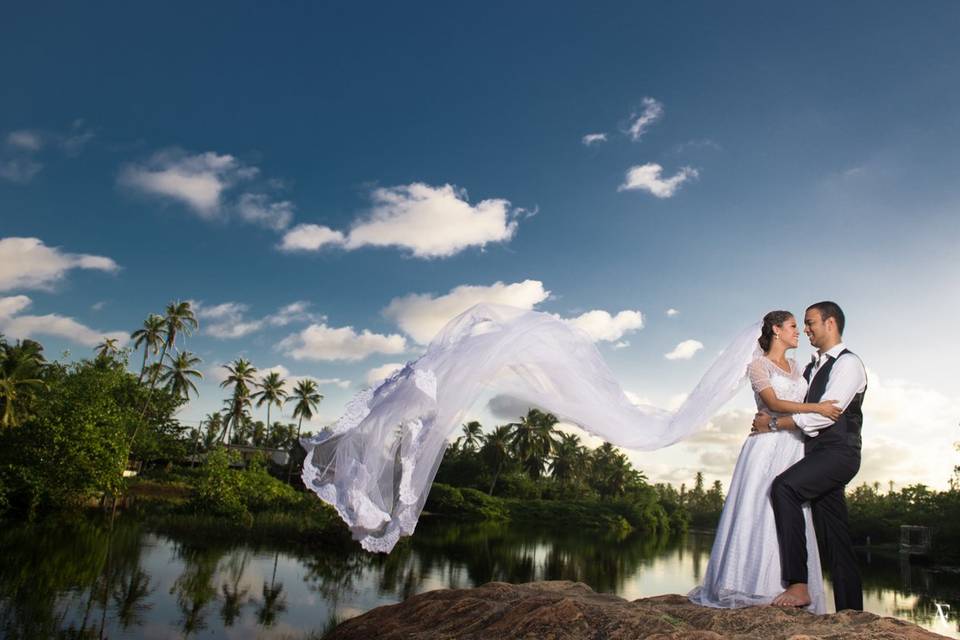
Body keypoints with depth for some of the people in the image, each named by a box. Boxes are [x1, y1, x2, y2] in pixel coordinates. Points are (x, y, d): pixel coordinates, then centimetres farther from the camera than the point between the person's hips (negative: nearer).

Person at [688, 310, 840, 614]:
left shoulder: (795, 366, 19)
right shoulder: (758, 365, -2)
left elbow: (800, 403, 21)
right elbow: (774, 403, -14)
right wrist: (816, 408, -21)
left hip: (795, 448, 6)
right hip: (767, 445, -6)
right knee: (759, 515, -6)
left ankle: (788, 589, 10)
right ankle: (749, 587, 0)